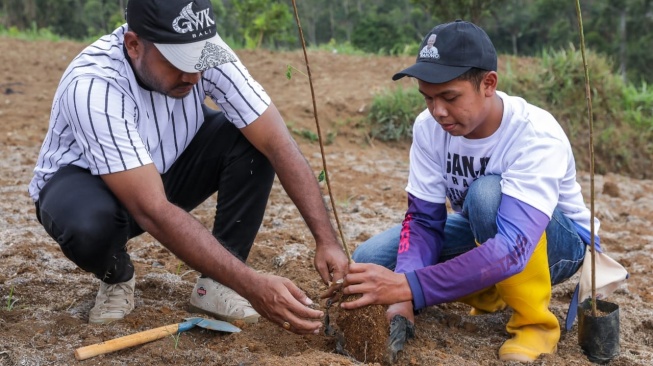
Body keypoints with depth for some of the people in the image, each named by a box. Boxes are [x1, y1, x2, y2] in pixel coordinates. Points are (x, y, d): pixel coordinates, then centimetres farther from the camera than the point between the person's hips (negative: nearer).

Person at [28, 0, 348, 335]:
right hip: (84, 180, -4)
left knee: (254, 138, -21)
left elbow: (278, 142, -24)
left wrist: (327, 240, -33)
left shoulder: (205, 54, -24)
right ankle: (116, 277, -2)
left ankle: (215, 283, -9)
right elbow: (152, 211, -41)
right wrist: (251, 284, -45)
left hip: (165, 171, 4)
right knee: (90, 224, -39)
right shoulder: (92, 86, -36)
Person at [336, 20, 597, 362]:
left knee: (487, 192, -38)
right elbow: (424, 219, -16)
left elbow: (511, 249, -44)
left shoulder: (536, 136, -34)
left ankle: (535, 321, -16)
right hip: (482, 233, 5)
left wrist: (409, 286, -52)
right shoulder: (429, 127, -18)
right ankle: (488, 294, 5)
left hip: (559, 240, -5)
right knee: (369, 260, -16)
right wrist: (402, 299, -33)